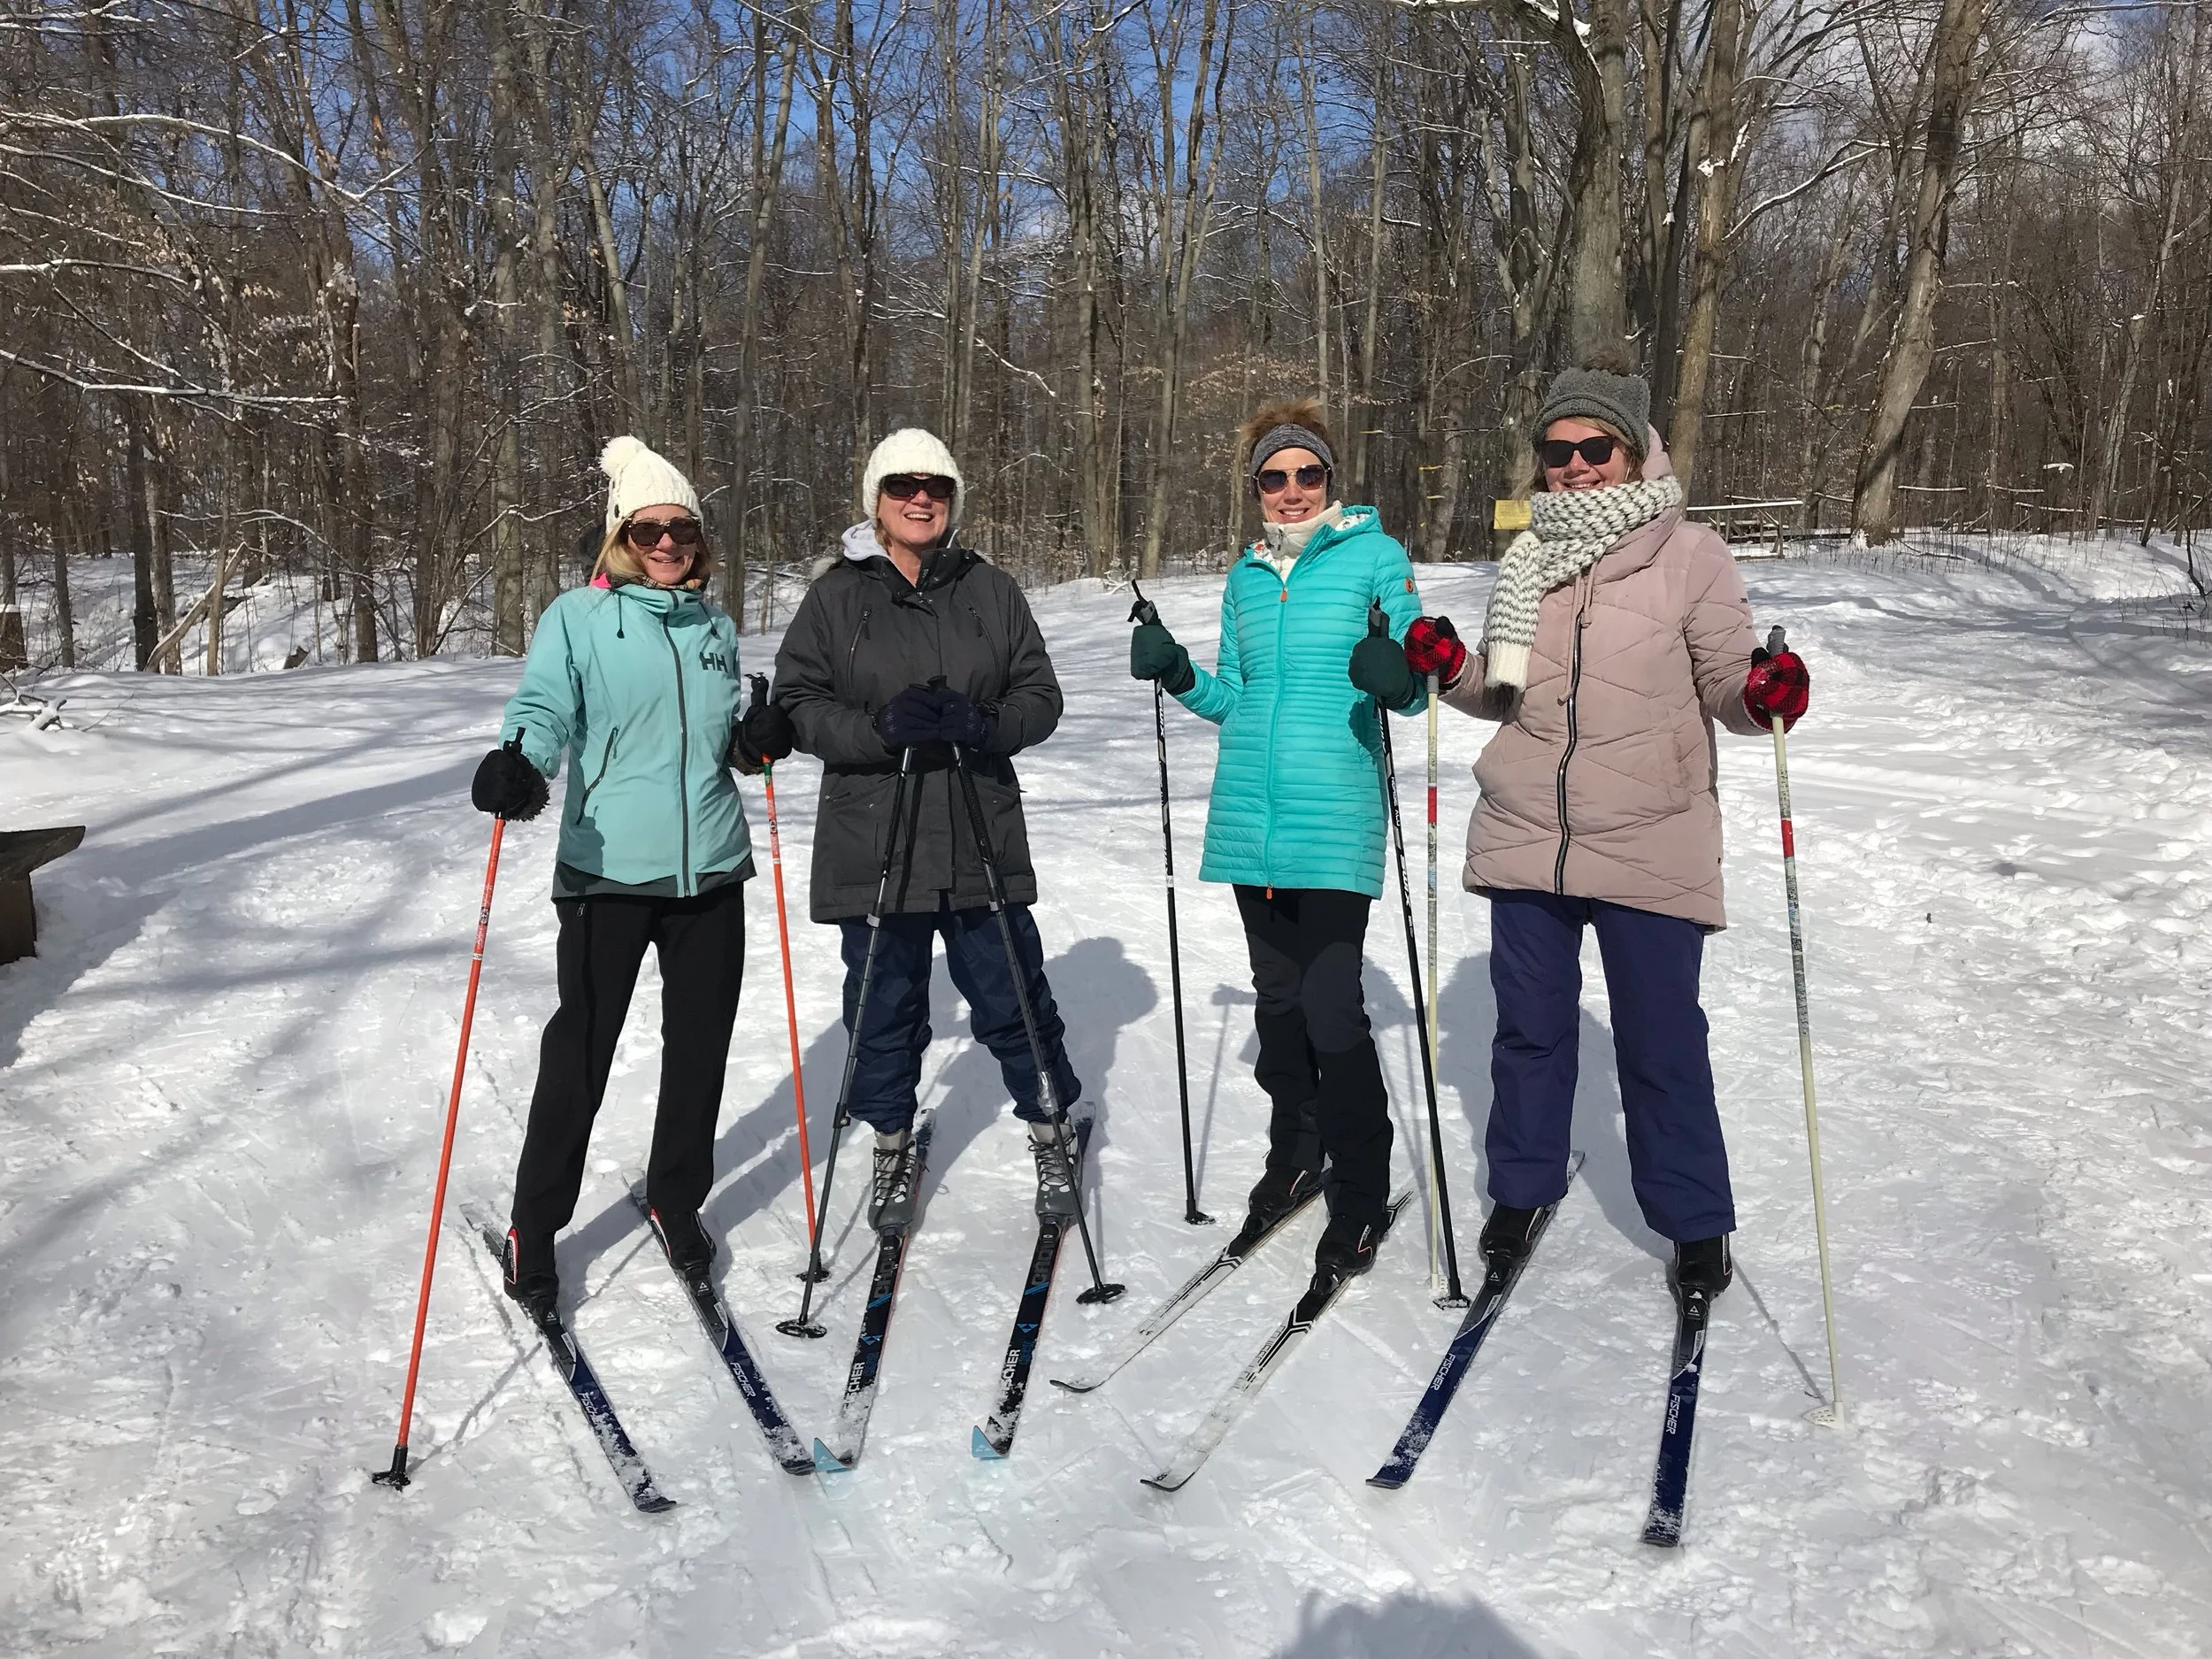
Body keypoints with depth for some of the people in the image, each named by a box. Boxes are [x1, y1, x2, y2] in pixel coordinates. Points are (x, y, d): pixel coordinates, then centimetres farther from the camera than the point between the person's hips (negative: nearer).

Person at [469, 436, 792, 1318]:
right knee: (579, 1055, 1)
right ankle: (534, 1228, 18)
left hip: (710, 871, 5)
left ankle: (676, 1202, 32)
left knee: (700, 1049, 12)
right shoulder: (576, 619, -2)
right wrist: (518, 762, -34)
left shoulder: (714, 626, 13)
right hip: (609, 872, -4)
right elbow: (544, 707, -14)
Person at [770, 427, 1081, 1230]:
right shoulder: (837, 596, 2)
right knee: (884, 1007, 11)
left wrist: (982, 726, -17)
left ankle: (1051, 1132, 28)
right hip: (872, 841, 0)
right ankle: (892, 1145, 31)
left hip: (982, 839, 1)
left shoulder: (991, 590, 5)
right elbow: (798, 702, -2)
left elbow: (1040, 697, 4)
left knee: (1012, 997, 8)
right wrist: (880, 729, -19)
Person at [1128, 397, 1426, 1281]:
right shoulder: (1245, 577, 14)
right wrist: (1180, 676, 0)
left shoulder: (1374, 555, 0)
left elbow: (1413, 683, -4)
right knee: (1277, 994, 14)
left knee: (1332, 1006, -9)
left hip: (1334, 818, -5)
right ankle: (1295, 1155, 31)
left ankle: (1361, 1194, 7)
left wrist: (1397, 676, -26)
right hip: (1248, 815, 5)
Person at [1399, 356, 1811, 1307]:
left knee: (1662, 1041, 5)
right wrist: (1451, 669, -3)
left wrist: (1767, 693, -23)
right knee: (1530, 1026, 13)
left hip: (1648, 847, -3)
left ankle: (1695, 1222, 24)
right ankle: (1522, 1189, 32)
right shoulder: (1527, 560, 8)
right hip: (1525, 838, 3)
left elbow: (1725, 685, -2)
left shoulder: (1689, 554, -3)